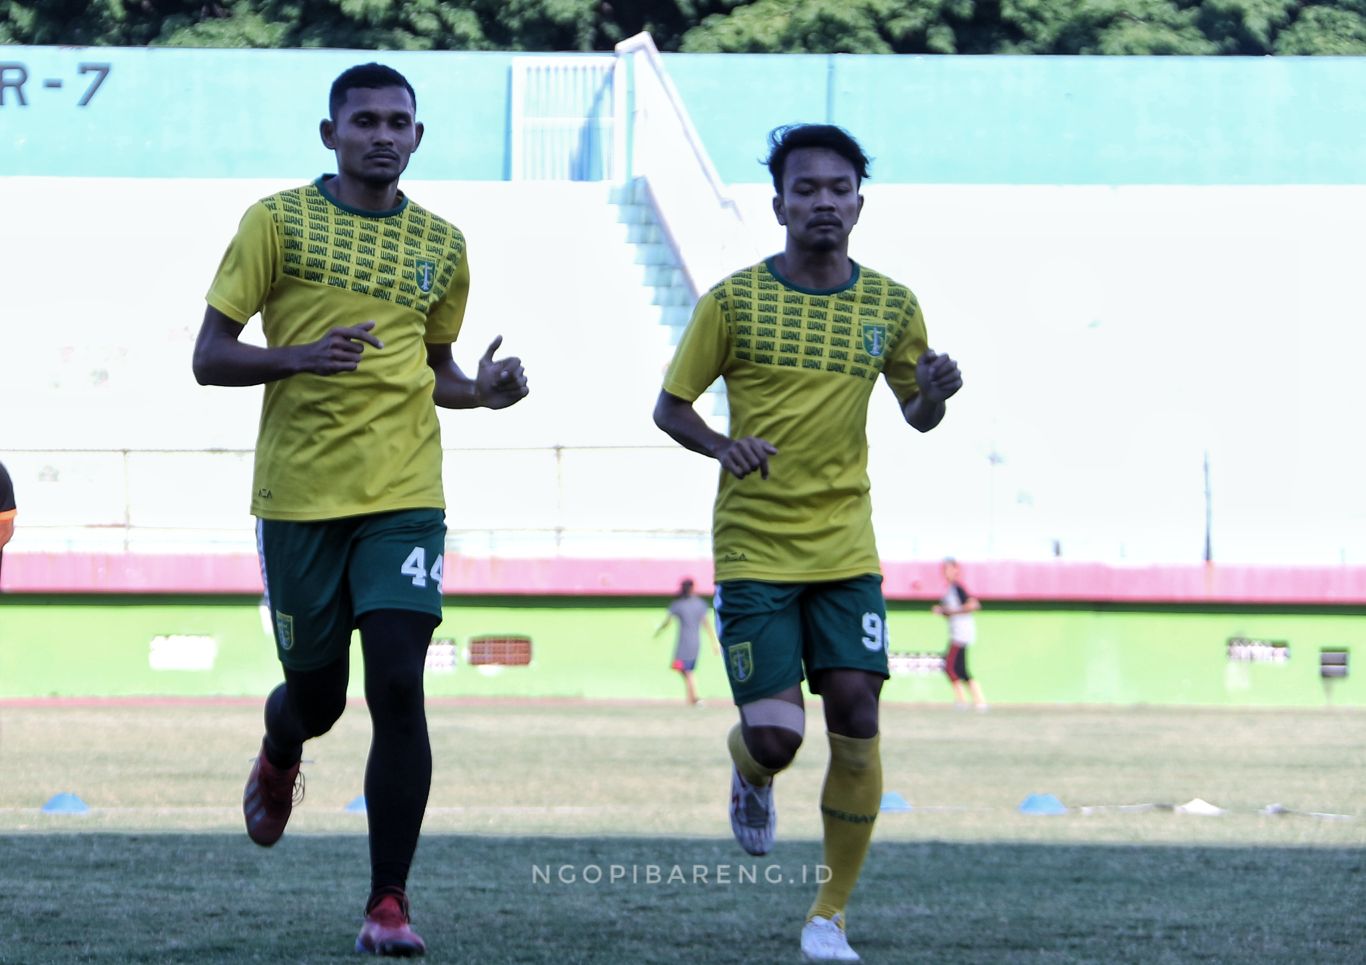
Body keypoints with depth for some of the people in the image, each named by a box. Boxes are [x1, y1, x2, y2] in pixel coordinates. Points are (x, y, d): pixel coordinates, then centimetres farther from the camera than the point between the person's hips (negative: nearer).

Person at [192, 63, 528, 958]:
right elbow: (209, 357, -3)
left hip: (405, 496, 2)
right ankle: (280, 757, 47)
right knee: (316, 694, 8)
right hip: (299, 495, -2)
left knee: (398, 689, -11)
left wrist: (483, 389, 1)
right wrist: (301, 357, -21)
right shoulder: (278, 221, -1)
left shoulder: (441, 243, 10)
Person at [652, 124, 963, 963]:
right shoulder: (735, 300, -4)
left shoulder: (891, 305, 4)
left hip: (846, 548, 2)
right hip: (754, 549, -2)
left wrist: (936, 391, -8)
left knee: (856, 717, -9)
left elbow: (917, 415, 16)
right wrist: (723, 446, -18)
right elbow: (671, 406, 2)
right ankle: (751, 774, 30)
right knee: (775, 733, -11)